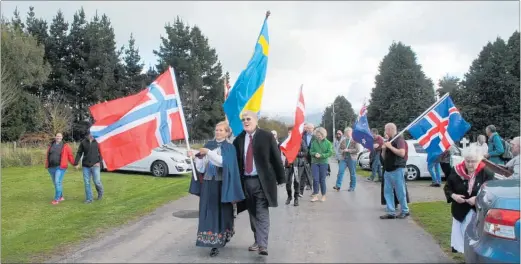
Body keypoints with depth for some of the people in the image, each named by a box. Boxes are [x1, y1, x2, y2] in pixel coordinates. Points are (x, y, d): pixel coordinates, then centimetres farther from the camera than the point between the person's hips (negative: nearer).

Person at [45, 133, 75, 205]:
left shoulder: (65, 146, -1)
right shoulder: (51, 145, 12)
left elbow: (70, 155, -2)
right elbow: (47, 155, 17)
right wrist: (46, 165, 16)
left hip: (60, 167, -6)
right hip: (51, 167, 6)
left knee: (57, 182, -13)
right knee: (56, 183, 12)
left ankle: (56, 199, -9)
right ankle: (61, 197, 25)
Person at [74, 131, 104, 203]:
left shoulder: (97, 142, -1)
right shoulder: (83, 142, 5)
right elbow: (79, 153, 9)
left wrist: (99, 162, -9)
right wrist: (76, 163, 2)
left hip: (95, 165, -2)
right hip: (86, 166, 3)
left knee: (97, 182, -5)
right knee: (87, 183, 3)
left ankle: (100, 193, 25)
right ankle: (89, 199, 13)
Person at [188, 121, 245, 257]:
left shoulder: (229, 148, 0)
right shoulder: (208, 145, 10)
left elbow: (223, 162, -18)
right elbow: (201, 167, 5)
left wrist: (209, 152, -22)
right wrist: (194, 158, -12)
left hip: (221, 185, -3)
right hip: (208, 184, 3)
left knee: (221, 213, 1)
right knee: (209, 213, 2)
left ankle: (221, 240, 13)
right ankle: (214, 243, 11)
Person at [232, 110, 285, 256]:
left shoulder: (266, 136, -4)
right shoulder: (238, 139, 6)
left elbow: (276, 158, -3)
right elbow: (236, 161, 9)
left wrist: (281, 178, -4)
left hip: (262, 181, -4)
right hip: (246, 181, 4)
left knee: (262, 213, -6)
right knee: (252, 213, 13)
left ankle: (262, 245, -7)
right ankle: (257, 241, 25)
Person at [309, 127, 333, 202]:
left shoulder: (328, 143, -2)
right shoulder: (314, 142, 5)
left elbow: (330, 153, -7)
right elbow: (311, 151, 6)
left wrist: (321, 155, -17)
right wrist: (315, 154, -16)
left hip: (323, 163, -1)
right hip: (314, 162, 2)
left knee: (322, 180, 4)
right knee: (315, 179, -4)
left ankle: (323, 195, 17)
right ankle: (315, 195, 6)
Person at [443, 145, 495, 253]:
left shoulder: (487, 173, -12)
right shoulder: (456, 171, -6)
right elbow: (447, 187, 5)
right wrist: (453, 195, -16)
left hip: (478, 210, -3)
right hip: (460, 210, 3)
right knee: (458, 232, 10)